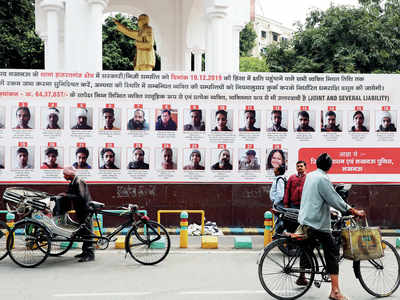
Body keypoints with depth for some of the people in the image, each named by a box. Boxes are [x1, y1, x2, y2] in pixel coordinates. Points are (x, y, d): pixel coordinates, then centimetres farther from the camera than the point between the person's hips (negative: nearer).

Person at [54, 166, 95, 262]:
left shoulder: (79, 182, -17)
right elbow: (69, 196, 19)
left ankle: (90, 254, -6)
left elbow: (81, 197, -27)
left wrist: (67, 195, -22)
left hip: (86, 210, -10)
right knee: (83, 232, 14)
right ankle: (85, 252, 23)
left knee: (87, 232, -8)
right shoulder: (72, 183, 13)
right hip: (80, 211, 10)